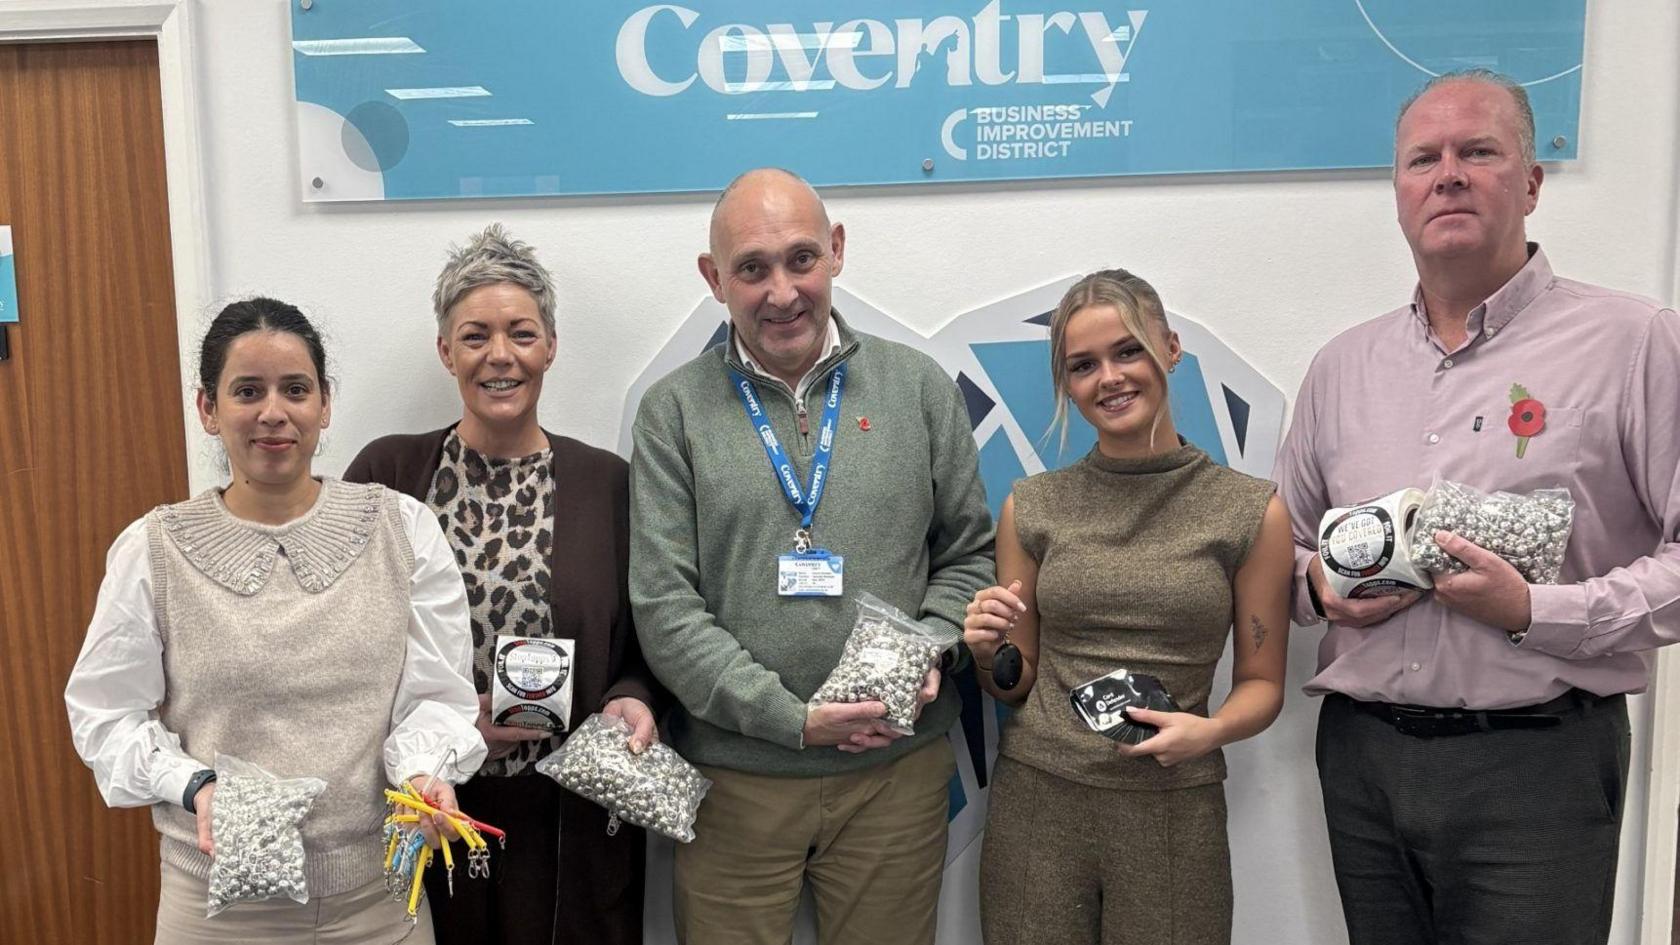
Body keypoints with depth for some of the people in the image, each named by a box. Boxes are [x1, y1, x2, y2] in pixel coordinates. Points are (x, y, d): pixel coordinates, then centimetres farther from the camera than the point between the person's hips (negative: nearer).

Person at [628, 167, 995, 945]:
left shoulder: (919, 387, 2)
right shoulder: (673, 411, -3)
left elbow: (969, 555, 8)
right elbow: (664, 607, -8)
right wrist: (793, 720, -14)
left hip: (896, 772, 2)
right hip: (732, 778, -1)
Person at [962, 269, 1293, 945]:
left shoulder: (1252, 510, -2)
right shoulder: (1030, 508, 2)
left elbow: (1261, 682, 4)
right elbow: (1016, 683, 10)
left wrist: (1210, 730, -15)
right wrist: (989, 652, -11)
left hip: (1174, 811, -1)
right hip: (1034, 801, 1)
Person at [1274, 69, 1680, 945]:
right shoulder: (1343, 364, 10)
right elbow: (1286, 543, 17)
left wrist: (1537, 611, -18)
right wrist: (1319, 584, -3)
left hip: (1537, 763, -4)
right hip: (1359, 751, 4)